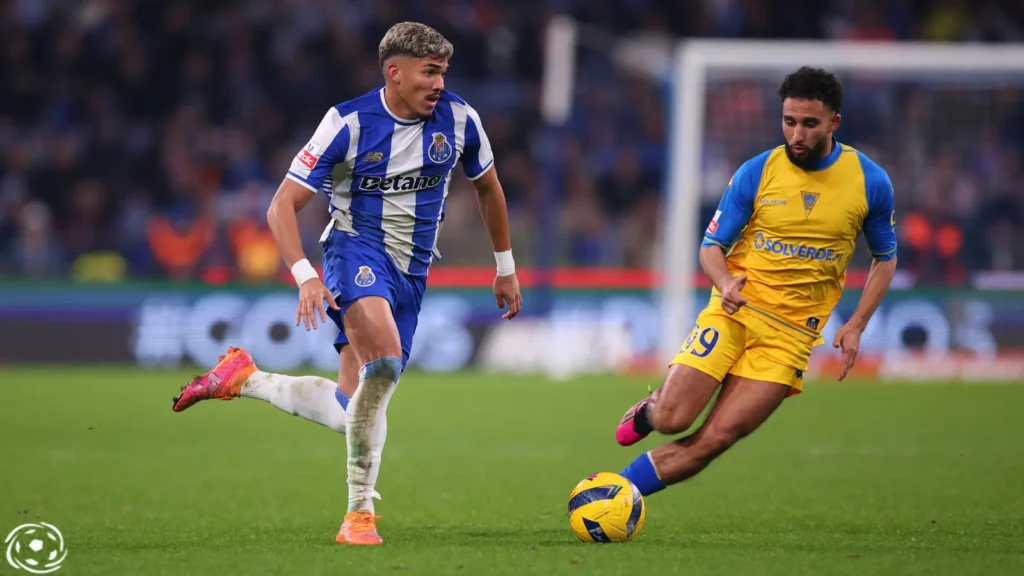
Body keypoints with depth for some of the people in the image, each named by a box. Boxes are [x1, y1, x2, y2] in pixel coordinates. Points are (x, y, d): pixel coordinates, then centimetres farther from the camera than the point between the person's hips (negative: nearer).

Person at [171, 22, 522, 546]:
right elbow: (282, 205, -12)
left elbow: (487, 188, 17)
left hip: (411, 273, 5)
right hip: (356, 248, -5)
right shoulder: (348, 123, -14)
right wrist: (305, 276, -26)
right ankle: (360, 512, -25)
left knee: (350, 412, 1)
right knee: (384, 363, -34)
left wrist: (505, 269, 22)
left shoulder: (459, 120, -3)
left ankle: (243, 378, 23)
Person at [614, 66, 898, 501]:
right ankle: (648, 410, 24)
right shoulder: (756, 173, -3)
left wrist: (856, 326, -1)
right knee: (671, 420, -14)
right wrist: (725, 283, -21)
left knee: (716, 438, -13)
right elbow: (711, 246, 3)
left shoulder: (870, 183, -1)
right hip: (736, 309, 0)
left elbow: (885, 258, 12)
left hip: (791, 331, 0)